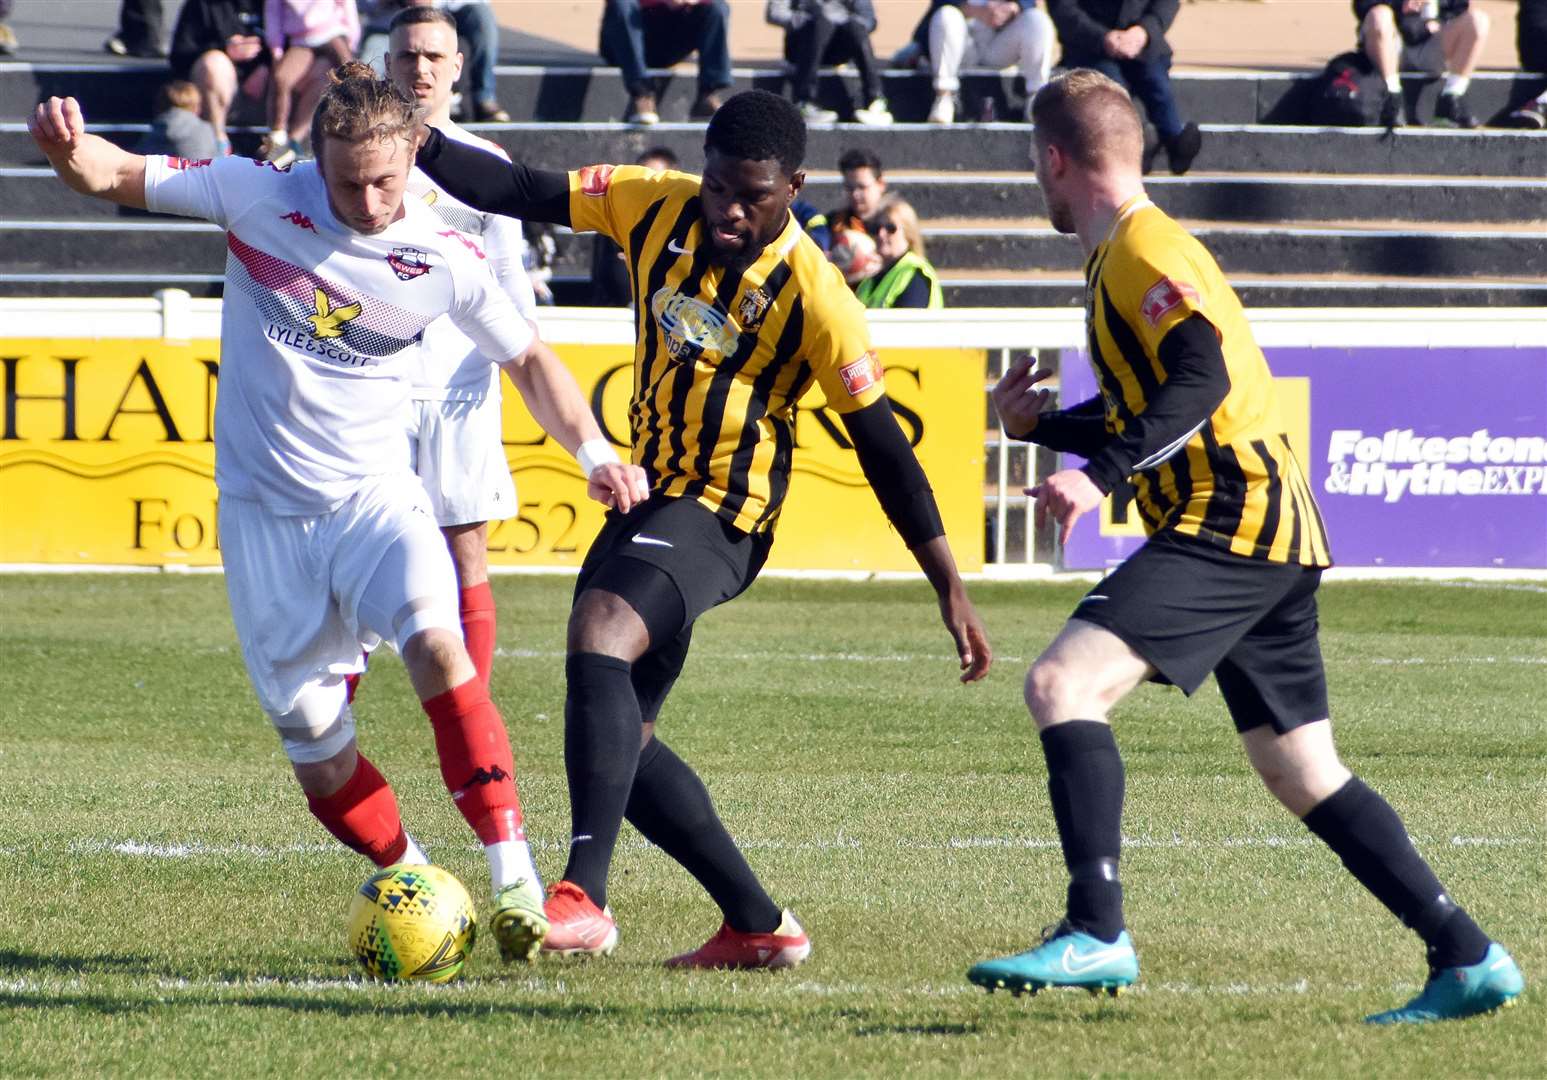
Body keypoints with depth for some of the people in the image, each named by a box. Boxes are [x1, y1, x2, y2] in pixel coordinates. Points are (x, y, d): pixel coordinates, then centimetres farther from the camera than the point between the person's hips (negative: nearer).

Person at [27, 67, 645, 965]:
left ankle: (512, 873, -30)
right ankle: (408, 875, 26)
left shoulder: (444, 258, -6)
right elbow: (115, 177, -3)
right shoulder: (257, 198, -7)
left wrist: (594, 451, -6)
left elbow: (529, 360, 9)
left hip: (375, 494, -1)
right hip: (265, 511, 1)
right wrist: (68, 147, -27)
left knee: (435, 641, -30)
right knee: (315, 747, -1)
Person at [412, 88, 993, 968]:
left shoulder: (813, 298, -16)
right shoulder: (660, 208, -2)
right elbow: (522, 192, 3)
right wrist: (418, 144, -13)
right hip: (648, 497, 8)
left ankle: (584, 899, -41)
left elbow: (882, 445, -12)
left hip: (722, 515, -8)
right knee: (618, 739, 10)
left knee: (600, 633, -33)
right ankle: (759, 924, 22)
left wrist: (951, 589, -11)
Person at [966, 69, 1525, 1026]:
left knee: (1061, 685, -20)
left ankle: (1097, 936, -27)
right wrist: (1039, 424, 19)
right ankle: (1469, 959, 15)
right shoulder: (1122, 256, 22)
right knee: (1305, 775, 13)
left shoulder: (1144, 250, -9)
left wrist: (1101, 474, -33)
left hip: (1236, 522, -11)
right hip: (1267, 527, 11)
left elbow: (1201, 378, -25)